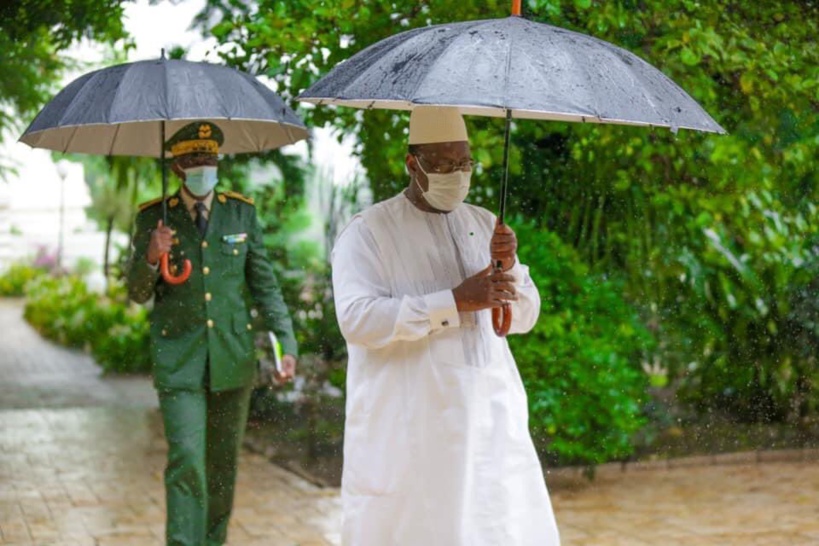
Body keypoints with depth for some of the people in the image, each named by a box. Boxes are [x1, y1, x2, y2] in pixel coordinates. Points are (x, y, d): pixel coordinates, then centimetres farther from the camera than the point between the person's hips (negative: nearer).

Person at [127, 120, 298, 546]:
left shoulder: (241, 212, 4)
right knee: (186, 463, -12)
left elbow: (264, 284, 6)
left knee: (223, 464, 12)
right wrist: (151, 257, -21)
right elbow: (137, 293, 1)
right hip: (179, 361, -2)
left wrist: (286, 344, -2)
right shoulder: (153, 218, 0)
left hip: (233, 356, 3)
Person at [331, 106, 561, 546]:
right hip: (408, 430, -5)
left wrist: (508, 268, -8)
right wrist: (456, 301, -20)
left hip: (492, 419, 5)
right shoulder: (368, 231, -3)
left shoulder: (485, 225, 13)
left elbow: (524, 319, 13)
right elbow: (357, 319, -18)